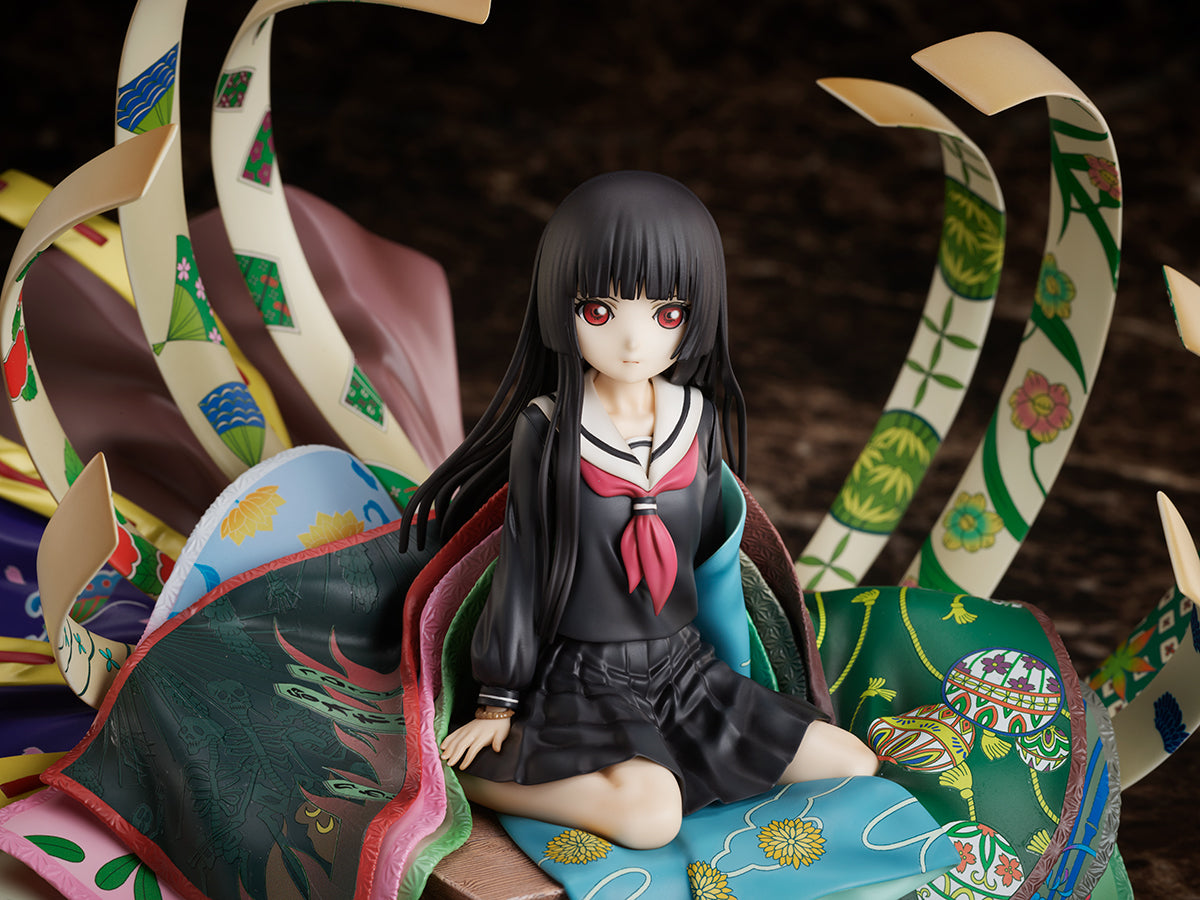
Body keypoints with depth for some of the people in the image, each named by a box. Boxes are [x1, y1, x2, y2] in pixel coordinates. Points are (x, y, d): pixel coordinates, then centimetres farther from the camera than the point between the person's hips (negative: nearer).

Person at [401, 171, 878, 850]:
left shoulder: (698, 417, 0)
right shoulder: (547, 429, -13)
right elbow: (521, 564, -7)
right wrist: (499, 706, -2)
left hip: (682, 667, 6)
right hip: (586, 680, -6)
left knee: (856, 766, 0)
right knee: (649, 813, -33)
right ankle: (462, 774, -14)